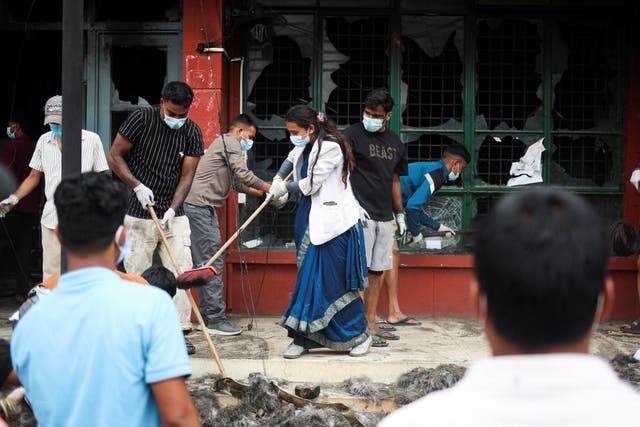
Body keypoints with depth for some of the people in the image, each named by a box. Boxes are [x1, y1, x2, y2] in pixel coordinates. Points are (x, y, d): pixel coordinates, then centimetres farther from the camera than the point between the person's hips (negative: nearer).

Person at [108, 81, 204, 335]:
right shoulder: (141, 120, -8)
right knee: (138, 275, 0)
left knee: (181, 273, -1)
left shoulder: (192, 132, 1)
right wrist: (138, 186, -14)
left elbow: (187, 176, -1)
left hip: (173, 216, 3)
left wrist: (172, 209, -14)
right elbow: (114, 157, -3)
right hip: (139, 216, -3)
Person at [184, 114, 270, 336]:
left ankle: (207, 315, 15)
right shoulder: (230, 142, -5)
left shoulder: (223, 143, 27)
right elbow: (242, 174, -15)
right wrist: (268, 188, -5)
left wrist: (260, 191, 23)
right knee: (212, 263, -10)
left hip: (202, 208, 11)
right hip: (200, 207, -11)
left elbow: (236, 182, 28)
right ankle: (216, 319, -9)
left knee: (205, 263, 12)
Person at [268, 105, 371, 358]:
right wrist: (278, 179, 17)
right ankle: (303, 338, 8)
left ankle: (359, 335, 11)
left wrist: (284, 187, 0)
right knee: (309, 278, 6)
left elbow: (310, 185, -16)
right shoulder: (305, 146, 9)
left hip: (333, 221, -8)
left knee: (337, 280, -4)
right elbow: (292, 159, 34)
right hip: (311, 219, 8)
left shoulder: (330, 147, -17)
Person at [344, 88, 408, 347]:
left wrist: (400, 214, 19)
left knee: (377, 272, 8)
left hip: (384, 217, 7)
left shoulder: (396, 144, 15)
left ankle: (371, 324, 14)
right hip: (361, 214, -7)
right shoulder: (353, 135, -4)